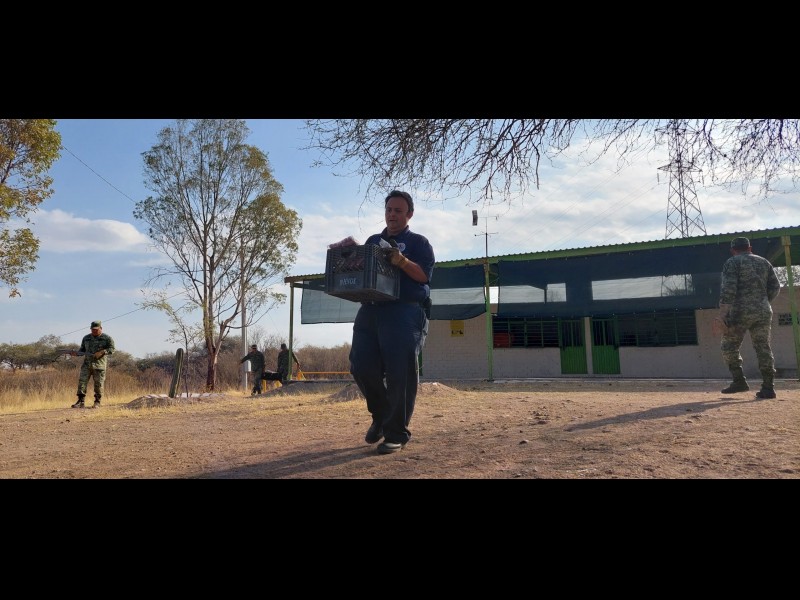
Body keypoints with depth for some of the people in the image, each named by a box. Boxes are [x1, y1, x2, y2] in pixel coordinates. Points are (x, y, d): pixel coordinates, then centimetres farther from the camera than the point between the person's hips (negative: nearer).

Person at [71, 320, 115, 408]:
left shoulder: (106, 338, 1)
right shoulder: (86, 338, 14)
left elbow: (111, 349, -6)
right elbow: (82, 350, 20)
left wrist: (101, 352, -20)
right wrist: (76, 353, -1)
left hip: (99, 365, -4)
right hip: (87, 364, 4)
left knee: (98, 384, -1)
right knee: (82, 381, -5)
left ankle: (97, 402, 8)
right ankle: (80, 402, -2)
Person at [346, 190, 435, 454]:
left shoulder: (418, 242, 9)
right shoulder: (372, 241, 25)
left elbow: (424, 274, -5)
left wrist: (403, 262, -22)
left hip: (405, 313, -5)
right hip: (370, 310, 5)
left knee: (400, 373, -7)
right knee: (362, 366, -2)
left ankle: (396, 433, 4)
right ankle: (380, 415, 23)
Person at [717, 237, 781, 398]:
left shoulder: (732, 262, 0)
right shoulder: (764, 262, 18)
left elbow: (728, 289, -13)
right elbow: (775, 287, 12)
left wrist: (722, 314, -17)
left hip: (741, 311, -5)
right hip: (764, 312, 5)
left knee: (729, 346, 7)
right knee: (763, 347, 6)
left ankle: (739, 381, 0)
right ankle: (768, 388, 3)